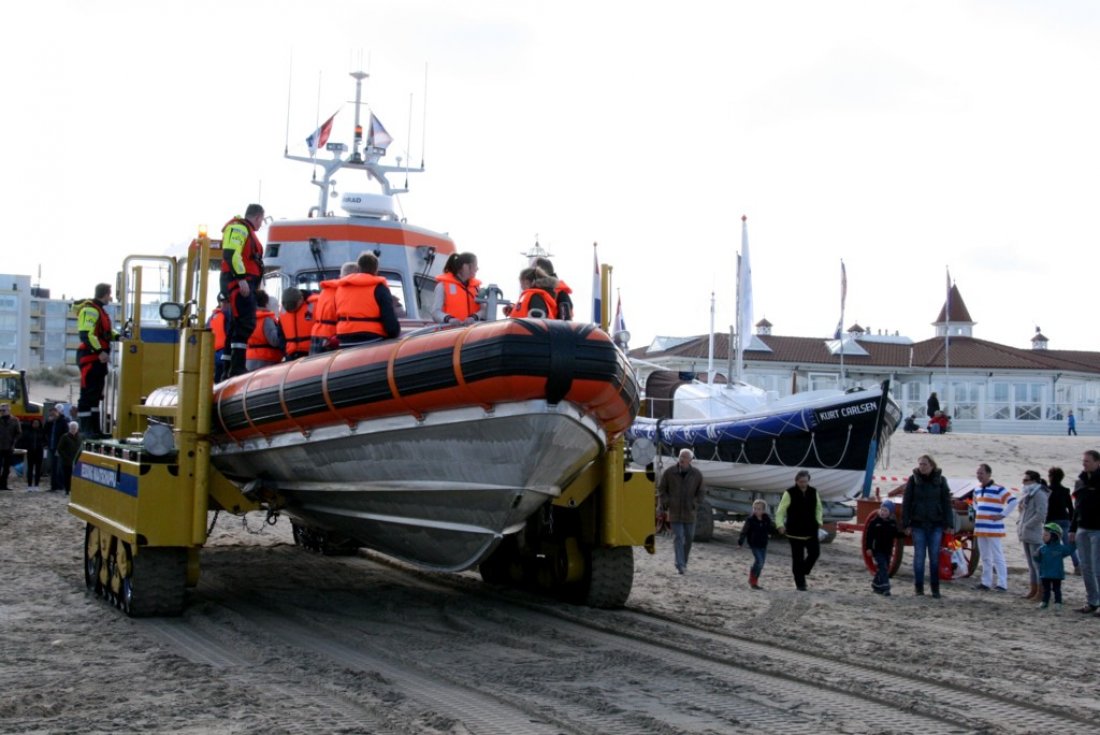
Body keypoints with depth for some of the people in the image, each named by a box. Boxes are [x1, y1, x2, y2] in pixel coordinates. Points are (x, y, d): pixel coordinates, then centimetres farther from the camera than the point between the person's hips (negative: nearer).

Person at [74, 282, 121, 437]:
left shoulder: (99, 310, 18)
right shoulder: (90, 310, -15)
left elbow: (106, 331, 24)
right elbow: (86, 334, -25)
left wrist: (117, 336, 6)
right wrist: (100, 351, -30)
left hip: (98, 359, 11)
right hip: (90, 358, -11)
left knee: (96, 395, 15)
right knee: (88, 395, -8)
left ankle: (95, 428, 21)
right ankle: (86, 429, -7)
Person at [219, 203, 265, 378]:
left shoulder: (247, 231, 26)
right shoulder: (238, 228, -5)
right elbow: (230, 254, -19)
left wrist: (255, 286, 19)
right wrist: (241, 278, -26)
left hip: (244, 284, 11)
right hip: (238, 283, -11)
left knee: (237, 326, 10)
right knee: (246, 324, -18)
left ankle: (230, 371, 13)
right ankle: (237, 369, -24)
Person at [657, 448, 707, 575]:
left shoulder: (697, 474, -4)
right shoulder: (669, 472, -7)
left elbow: (702, 491, 7)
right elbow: (661, 488, 5)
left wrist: (695, 504, -2)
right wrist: (665, 503, -2)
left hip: (689, 512, 2)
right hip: (674, 511, -2)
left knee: (689, 537, 8)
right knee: (678, 537, -7)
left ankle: (684, 562, 24)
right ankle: (680, 565, -9)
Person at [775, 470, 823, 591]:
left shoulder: (813, 492, 4)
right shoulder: (790, 493, -10)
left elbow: (818, 508, 18)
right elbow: (780, 511, -11)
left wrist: (818, 521, 4)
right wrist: (780, 524, -25)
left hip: (811, 530, 4)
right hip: (795, 532, -4)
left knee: (815, 552, -2)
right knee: (797, 558, 0)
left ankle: (803, 572, 23)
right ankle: (800, 583, 9)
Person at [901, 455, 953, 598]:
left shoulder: (940, 480, 2)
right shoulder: (913, 480, 0)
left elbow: (946, 503, 3)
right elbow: (906, 503, 0)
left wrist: (947, 524, -2)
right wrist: (906, 524, -4)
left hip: (936, 524, 0)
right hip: (918, 524, 0)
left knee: (935, 556, 3)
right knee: (919, 556, 3)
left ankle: (935, 588, 10)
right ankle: (918, 586, 11)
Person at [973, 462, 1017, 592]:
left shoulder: (998, 489, -11)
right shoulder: (977, 489, 14)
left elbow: (1013, 501, -17)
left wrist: (1002, 515, -15)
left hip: (993, 529, -8)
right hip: (980, 528, 8)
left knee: (997, 557, -7)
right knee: (985, 557, 12)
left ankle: (1002, 584, -6)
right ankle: (986, 582, 18)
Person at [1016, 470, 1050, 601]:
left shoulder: (1039, 494, -12)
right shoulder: (1027, 493, 16)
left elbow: (1040, 515, -20)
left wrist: (1027, 526, -16)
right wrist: (1019, 523, 9)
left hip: (1035, 535, -10)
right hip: (1026, 535, 10)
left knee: (1037, 563, -8)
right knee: (1031, 563, 14)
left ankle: (1041, 592, -6)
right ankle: (1033, 590, 21)